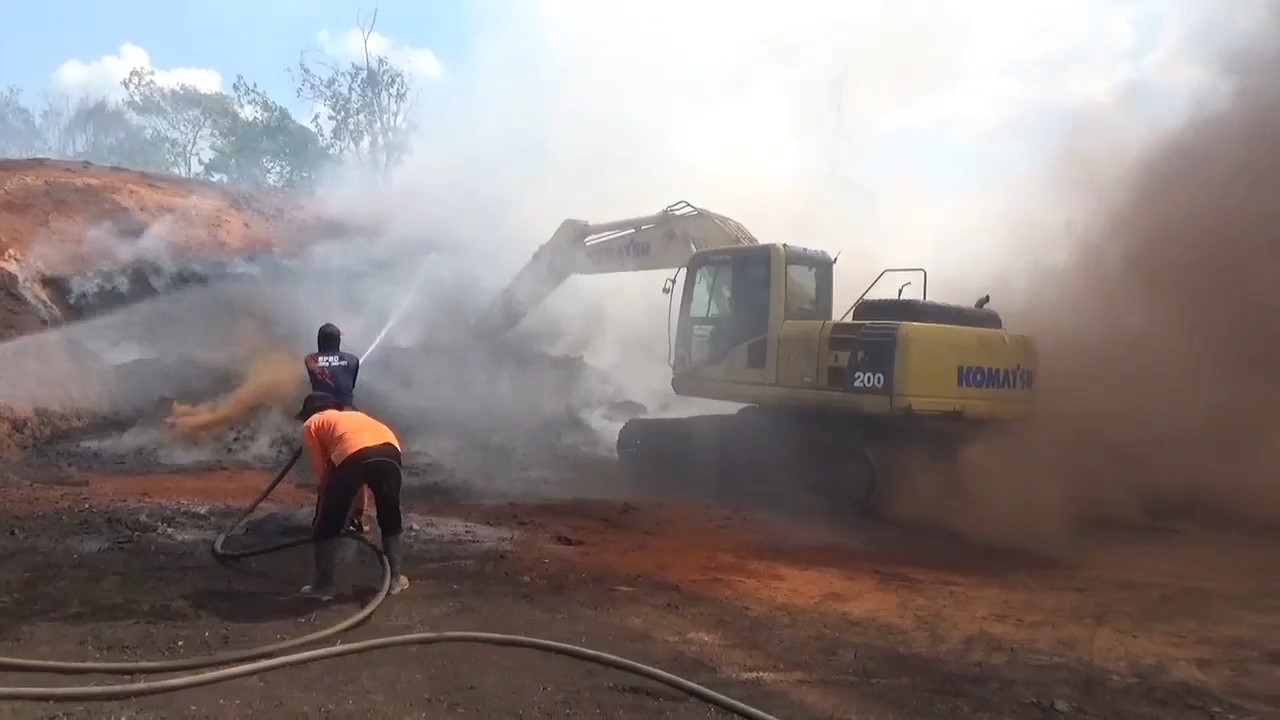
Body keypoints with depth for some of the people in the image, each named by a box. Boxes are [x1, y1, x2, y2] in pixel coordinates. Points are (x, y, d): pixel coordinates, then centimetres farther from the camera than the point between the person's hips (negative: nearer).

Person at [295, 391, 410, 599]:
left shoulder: (311, 425, 29)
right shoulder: (353, 415, 44)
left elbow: (323, 470, 18)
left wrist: (334, 497, 32)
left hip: (352, 455, -5)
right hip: (389, 451, 5)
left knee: (327, 524, 17)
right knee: (390, 519, 27)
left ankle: (323, 585, 24)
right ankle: (395, 578, 33)